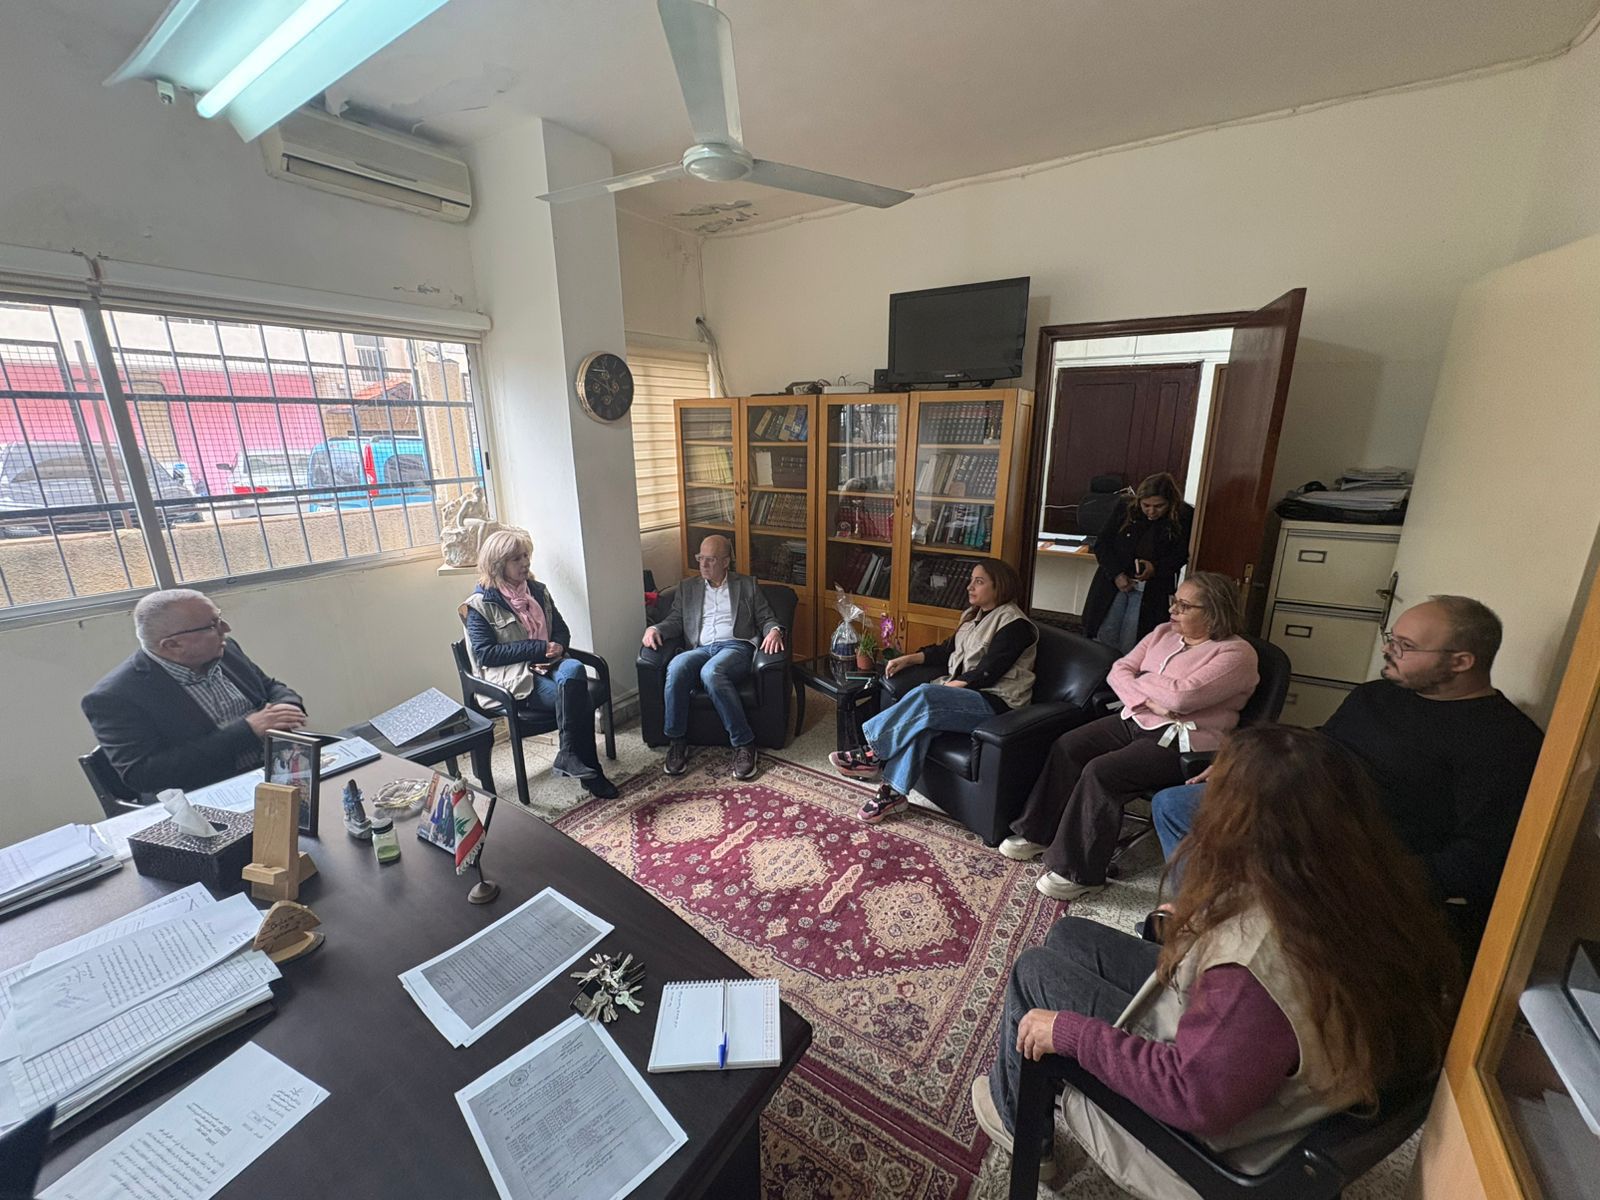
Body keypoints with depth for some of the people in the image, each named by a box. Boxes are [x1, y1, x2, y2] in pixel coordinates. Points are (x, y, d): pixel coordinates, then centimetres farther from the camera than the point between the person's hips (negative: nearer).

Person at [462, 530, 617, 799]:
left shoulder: (538, 590, 13)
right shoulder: (480, 603, -3)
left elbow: (561, 629, 18)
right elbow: (485, 655, -10)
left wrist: (558, 648, -7)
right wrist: (539, 648, -16)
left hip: (548, 665, 5)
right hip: (513, 677, -5)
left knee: (574, 669, -32)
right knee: (579, 695, -29)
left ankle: (567, 756, -24)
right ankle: (589, 771, -18)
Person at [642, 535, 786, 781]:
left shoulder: (747, 585, 18)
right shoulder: (687, 587, 23)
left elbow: (766, 619, 13)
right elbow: (675, 620, 17)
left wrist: (774, 631, -10)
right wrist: (655, 628, -4)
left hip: (736, 647, -2)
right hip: (701, 649, 3)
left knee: (711, 671, -37)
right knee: (676, 667, -33)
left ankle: (743, 743, -27)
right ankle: (676, 741, -18)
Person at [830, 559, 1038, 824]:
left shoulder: (1014, 624, -11)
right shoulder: (975, 615, 16)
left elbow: (987, 673, -18)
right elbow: (947, 651, 19)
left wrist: (946, 688, -17)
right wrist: (908, 659, 6)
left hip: (994, 702, -7)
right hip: (961, 691, 7)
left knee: (924, 696, -31)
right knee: (920, 717, -25)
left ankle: (873, 754, -21)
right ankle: (893, 792, -24)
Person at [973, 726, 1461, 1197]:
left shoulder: (1257, 960, -42)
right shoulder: (1380, 886, -18)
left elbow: (1196, 1099, -32)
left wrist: (1068, 1032, -19)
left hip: (1223, 1133, -7)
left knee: (1036, 969, 5)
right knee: (1070, 936, 15)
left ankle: (1018, 1120, 32)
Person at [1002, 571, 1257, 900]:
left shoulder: (1237, 653, -10)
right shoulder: (1164, 633, 12)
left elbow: (1181, 696, -24)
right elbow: (1118, 671, 5)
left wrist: (1141, 679, -6)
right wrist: (1146, 700, -15)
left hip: (1180, 740, -7)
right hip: (1134, 720, 8)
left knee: (1101, 771, -26)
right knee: (1067, 746, -12)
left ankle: (1079, 872, -12)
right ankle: (1038, 833, 2)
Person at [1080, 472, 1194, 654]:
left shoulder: (1183, 518, -3)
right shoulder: (1126, 511, 1)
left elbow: (1181, 555, -1)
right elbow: (1102, 544, 1)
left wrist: (1155, 568, -20)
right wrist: (1117, 574, -11)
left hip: (1153, 589, -2)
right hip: (1115, 582, 2)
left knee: (1129, 644, -9)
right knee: (1105, 636, -3)